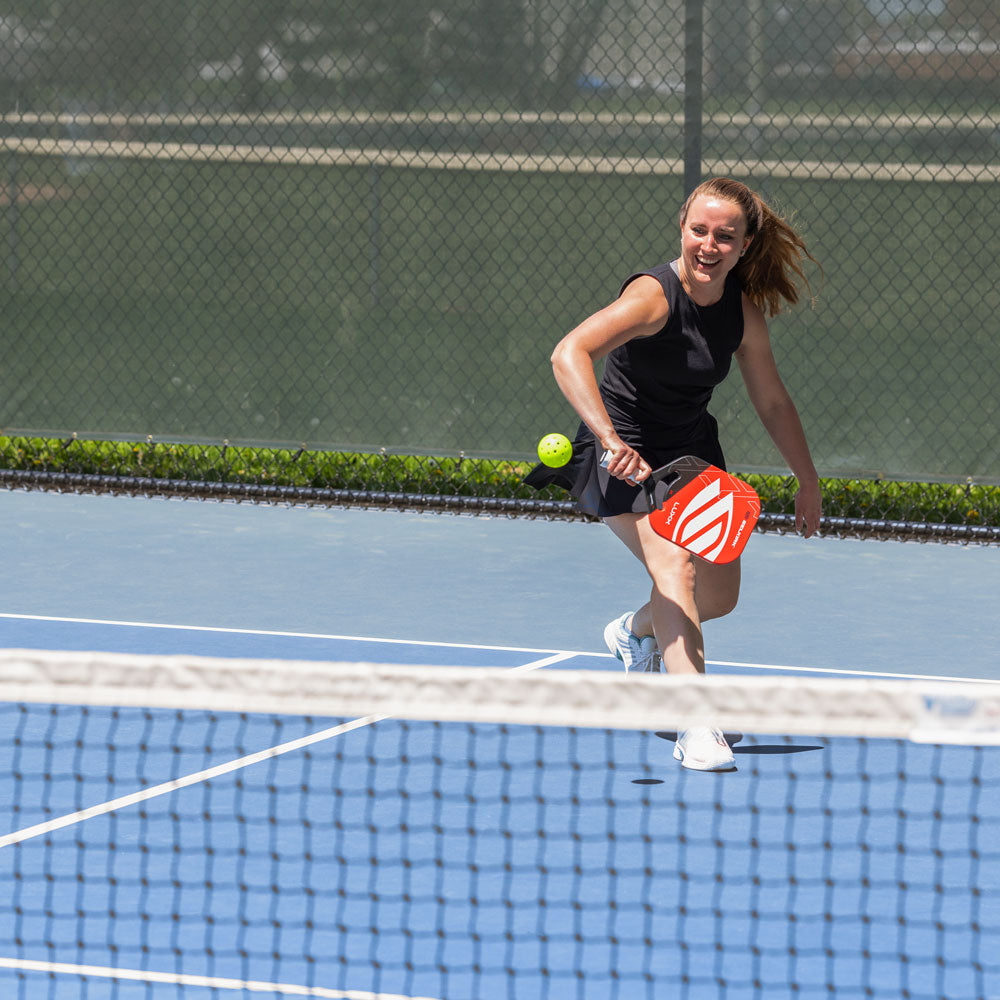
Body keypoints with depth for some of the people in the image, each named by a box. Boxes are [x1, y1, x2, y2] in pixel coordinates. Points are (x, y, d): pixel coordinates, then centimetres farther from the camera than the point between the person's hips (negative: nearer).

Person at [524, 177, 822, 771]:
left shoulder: (743, 311, -7)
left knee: (720, 596, 11)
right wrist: (610, 438, -52)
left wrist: (809, 483, 12)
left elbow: (773, 402, 8)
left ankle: (635, 633, 45)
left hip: (693, 454, 7)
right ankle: (696, 731, -33)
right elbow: (569, 355, -41)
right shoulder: (654, 295, -26)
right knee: (674, 564, -28)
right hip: (628, 459, -7)